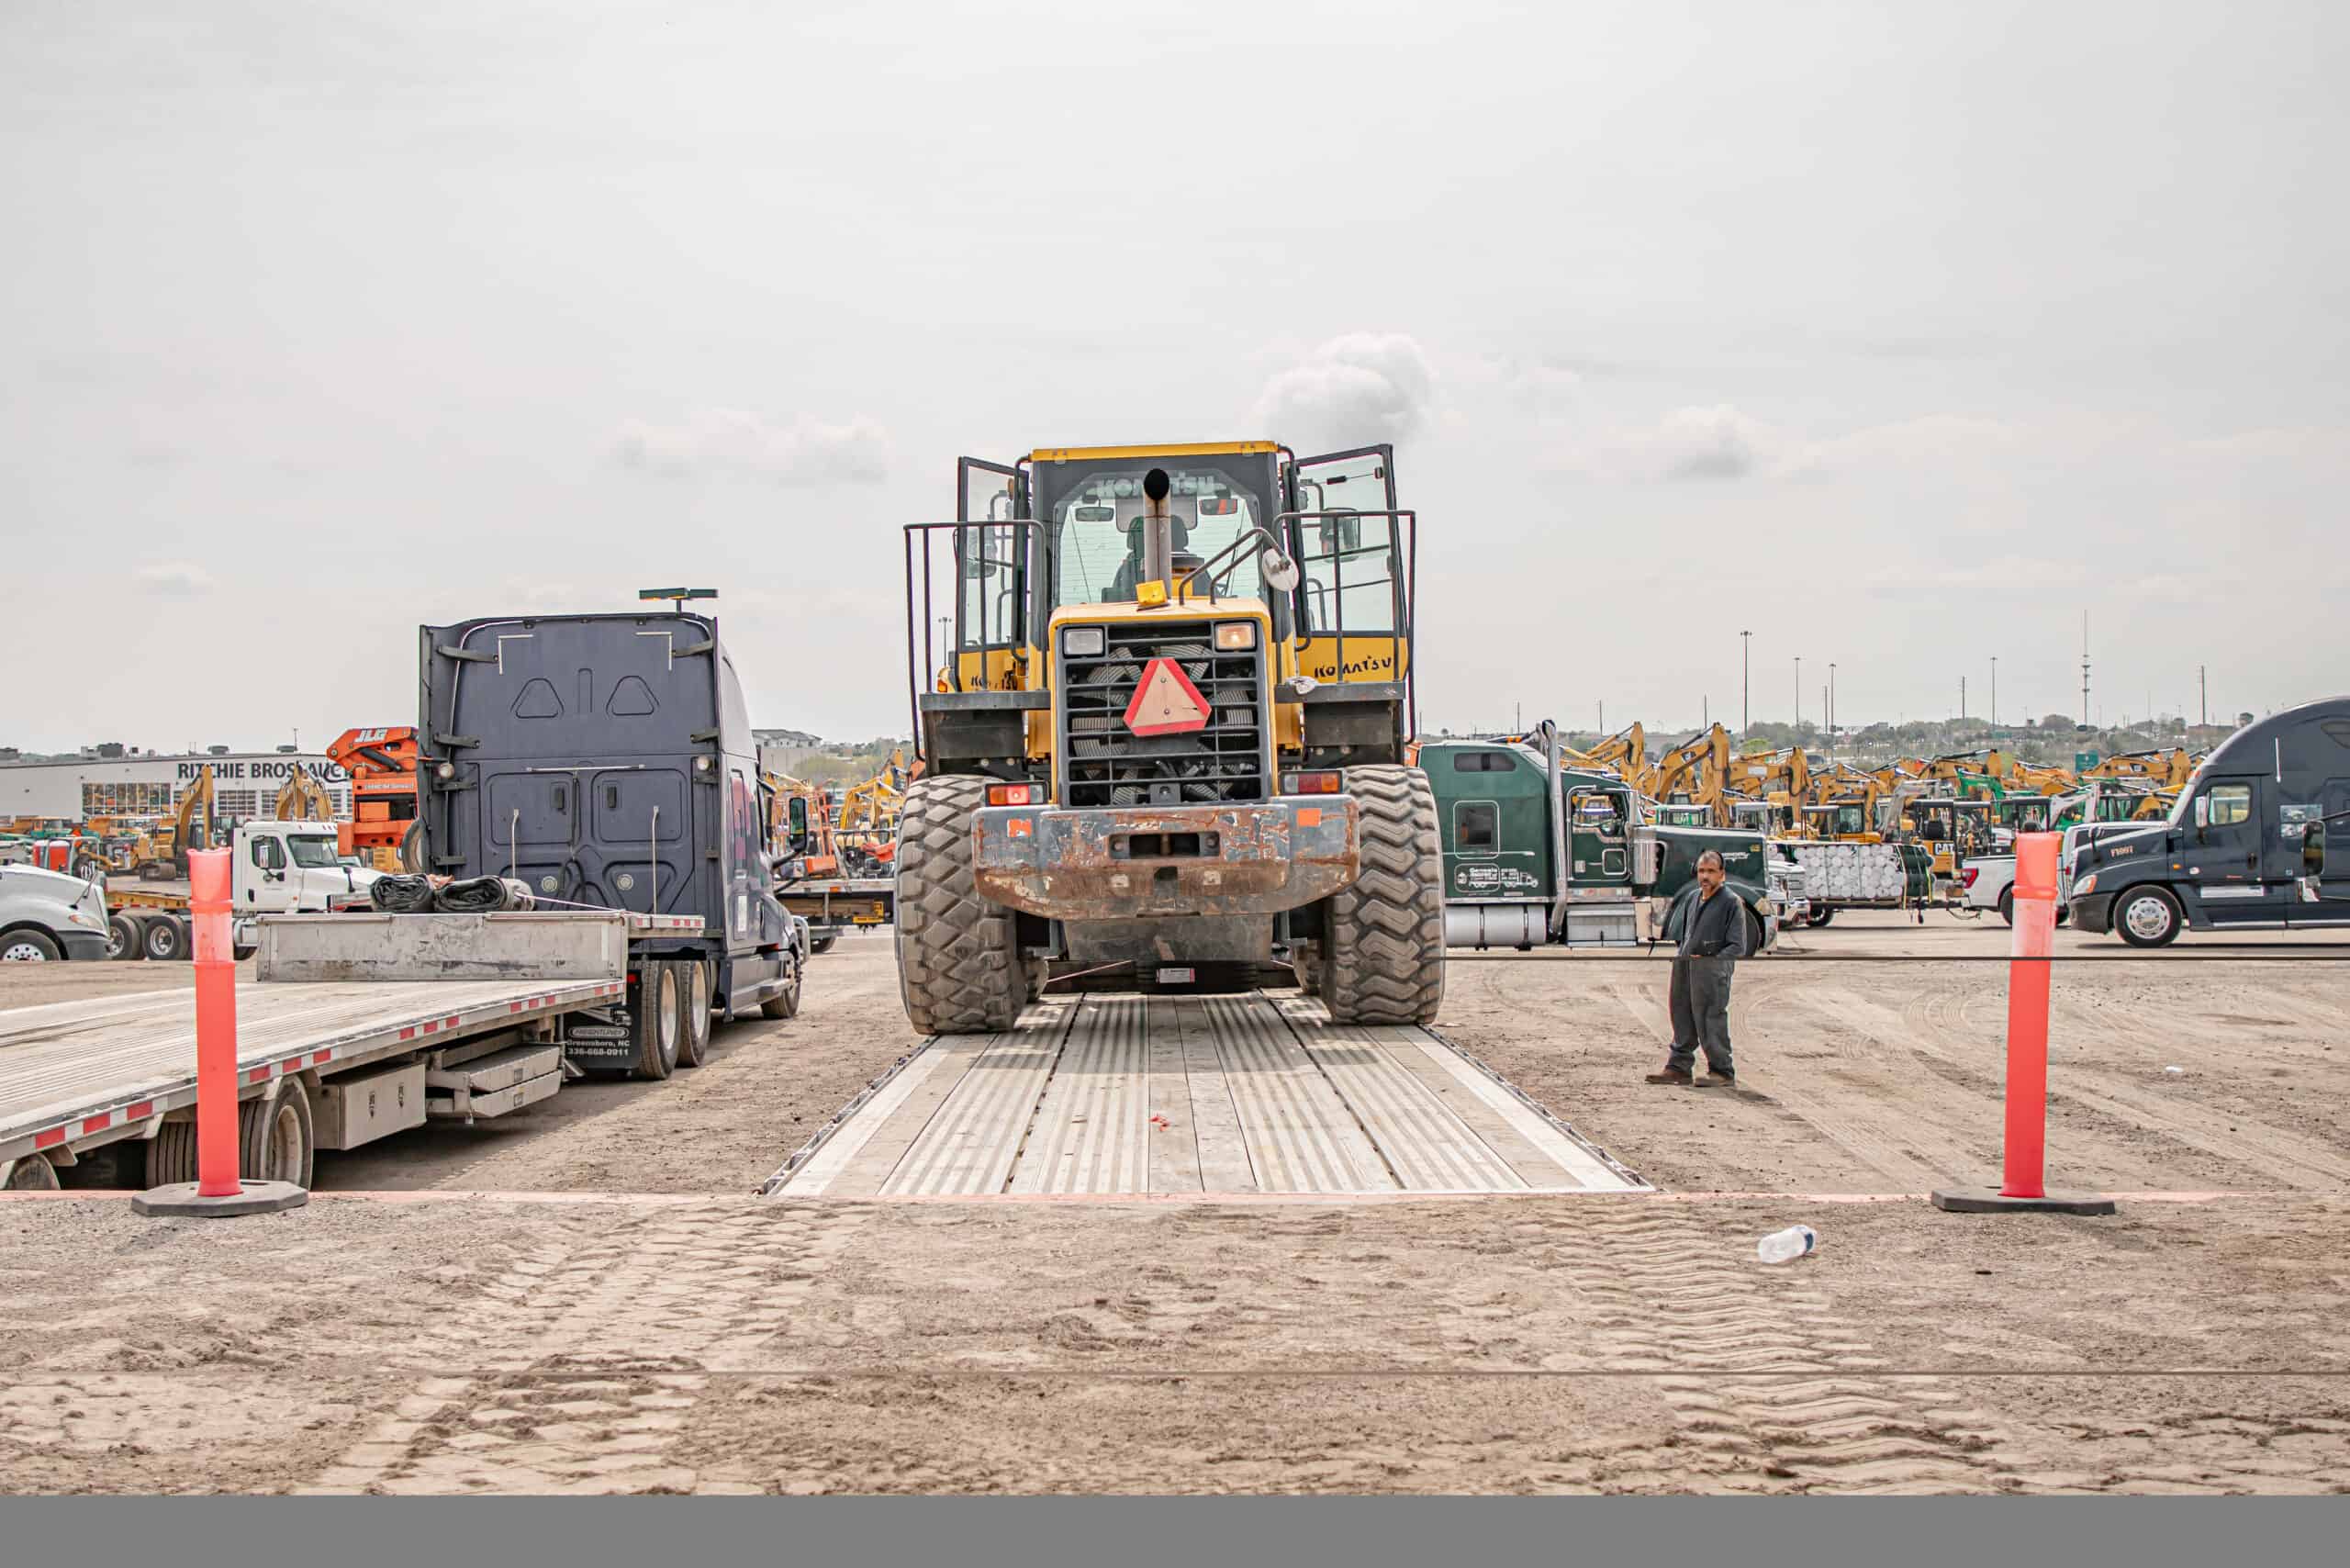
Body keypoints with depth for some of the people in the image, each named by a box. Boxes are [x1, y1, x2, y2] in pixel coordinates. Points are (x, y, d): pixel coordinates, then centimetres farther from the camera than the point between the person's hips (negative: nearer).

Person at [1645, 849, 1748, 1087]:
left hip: (1713, 967, -7)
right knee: (1682, 1016, 12)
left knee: (1711, 1021, -6)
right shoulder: (1692, 897, 15)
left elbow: (1738, 948, -8)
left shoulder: (1731, 902, -6)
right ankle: (1679, 1067, 21)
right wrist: (1681, 953, 12)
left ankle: (1723, 1072, 2)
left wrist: (1709, 959, -15)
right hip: (1685, 964, 7)